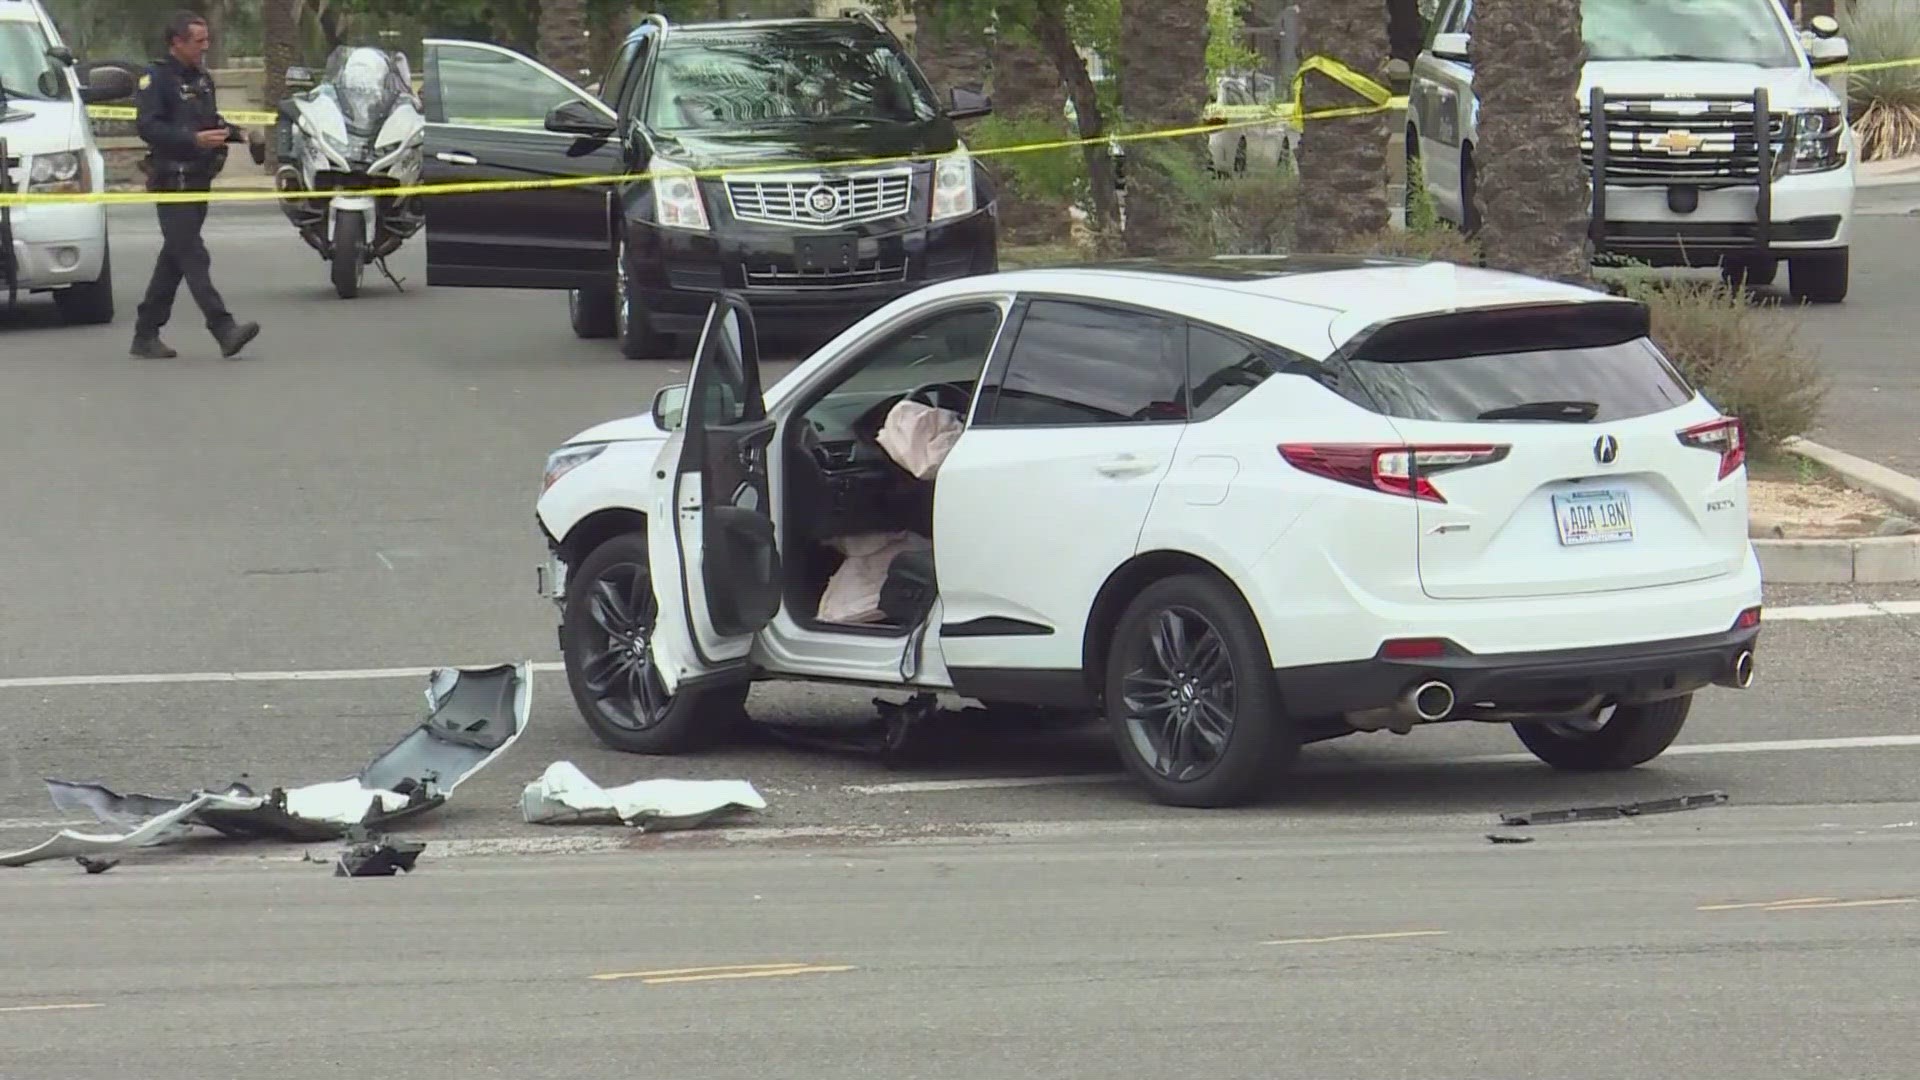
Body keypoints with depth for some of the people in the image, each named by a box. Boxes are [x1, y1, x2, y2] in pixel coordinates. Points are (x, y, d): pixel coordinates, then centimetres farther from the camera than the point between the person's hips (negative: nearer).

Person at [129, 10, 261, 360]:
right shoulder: (156, 78, -9)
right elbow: (148, 127, -18)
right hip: (172, 180, -9)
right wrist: (194, 139, -27)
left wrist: (232, 132, 9)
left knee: (173, 259, 11)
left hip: (198, 180, 9)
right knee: (193, 257, -13)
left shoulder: (202, 79, 17)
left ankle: (146, 335, 17)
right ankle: (224, 330, -22)